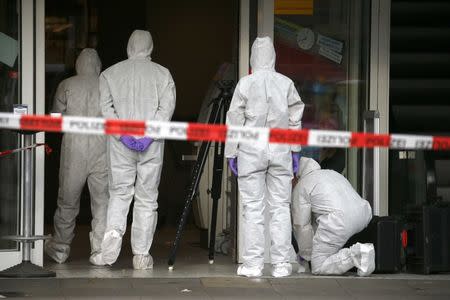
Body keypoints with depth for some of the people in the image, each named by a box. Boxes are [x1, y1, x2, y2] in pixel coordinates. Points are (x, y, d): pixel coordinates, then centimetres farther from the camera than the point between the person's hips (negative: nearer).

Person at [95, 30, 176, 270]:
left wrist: (122, 132, -8)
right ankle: (141, 255, 6)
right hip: (152, 145, 0)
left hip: (120, 143, 1)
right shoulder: (162, 73, 5)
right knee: (147, 199, 6)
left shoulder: (110, 73, 7)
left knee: (119, 193, 11)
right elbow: (167, 106, -8)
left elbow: (105, 107, -5)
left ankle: (113, 230, -17)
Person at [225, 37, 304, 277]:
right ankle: (281, 264, 5)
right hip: (280, 150, 2)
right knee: (280, 207, 6)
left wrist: (231, 153, 5)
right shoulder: (286, 84, 2)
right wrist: (295, 149, 15)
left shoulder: (245, 84, -5)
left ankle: (252, 264, 1)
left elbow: (235, 121, -2)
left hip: (251, 151, -2)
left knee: (253, 208, 1)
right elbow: (295, 120, 6)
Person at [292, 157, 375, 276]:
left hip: (339, 222, -8)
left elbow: (302, 226, 6)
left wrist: (306, 255, 17)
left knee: (318, 267, 2)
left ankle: (358, 255, -17)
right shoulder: (332, 173, 32)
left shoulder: (301, 187, 8)